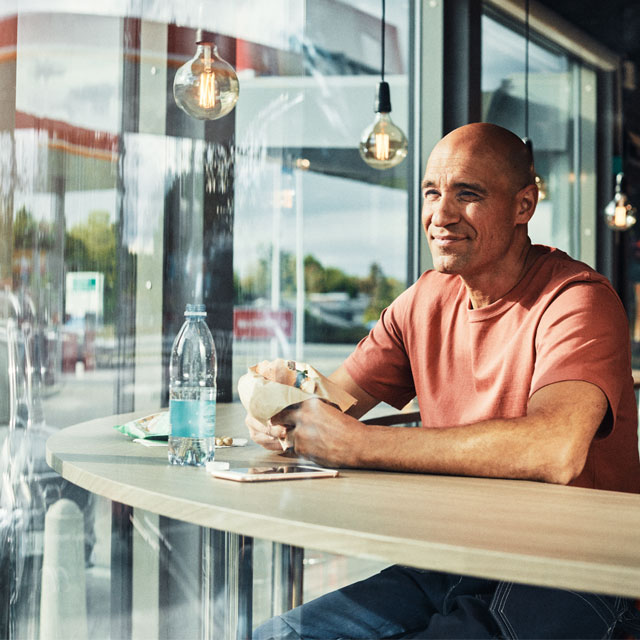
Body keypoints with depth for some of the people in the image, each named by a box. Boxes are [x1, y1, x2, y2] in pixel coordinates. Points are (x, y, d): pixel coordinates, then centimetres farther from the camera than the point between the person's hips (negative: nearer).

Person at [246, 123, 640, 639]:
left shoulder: (579, 301, -15)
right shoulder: (426, 299, 8)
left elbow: (555, 450, -33)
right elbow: (331, 401, 9)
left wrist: (358, 444, -30)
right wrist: (284, 400, -17)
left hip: (570, 582, -6)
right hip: (449, 567, 6)